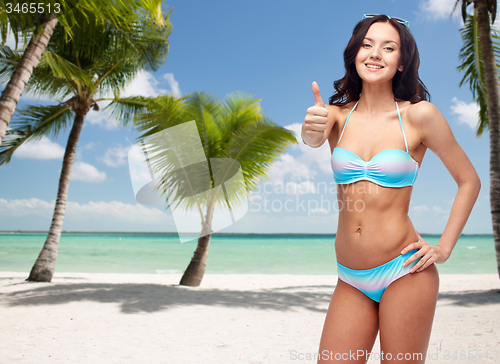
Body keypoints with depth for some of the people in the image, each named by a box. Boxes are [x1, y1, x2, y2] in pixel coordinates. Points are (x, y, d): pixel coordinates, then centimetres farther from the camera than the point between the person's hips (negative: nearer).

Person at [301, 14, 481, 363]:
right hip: (351, 281, 3)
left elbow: (469, 181, 4)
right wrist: (312, 128, -42)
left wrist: (443, 248, -3)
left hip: (405, 273, -2)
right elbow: (311, 138, -19)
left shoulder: (419, 115, -4)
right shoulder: (337, 115, 4)